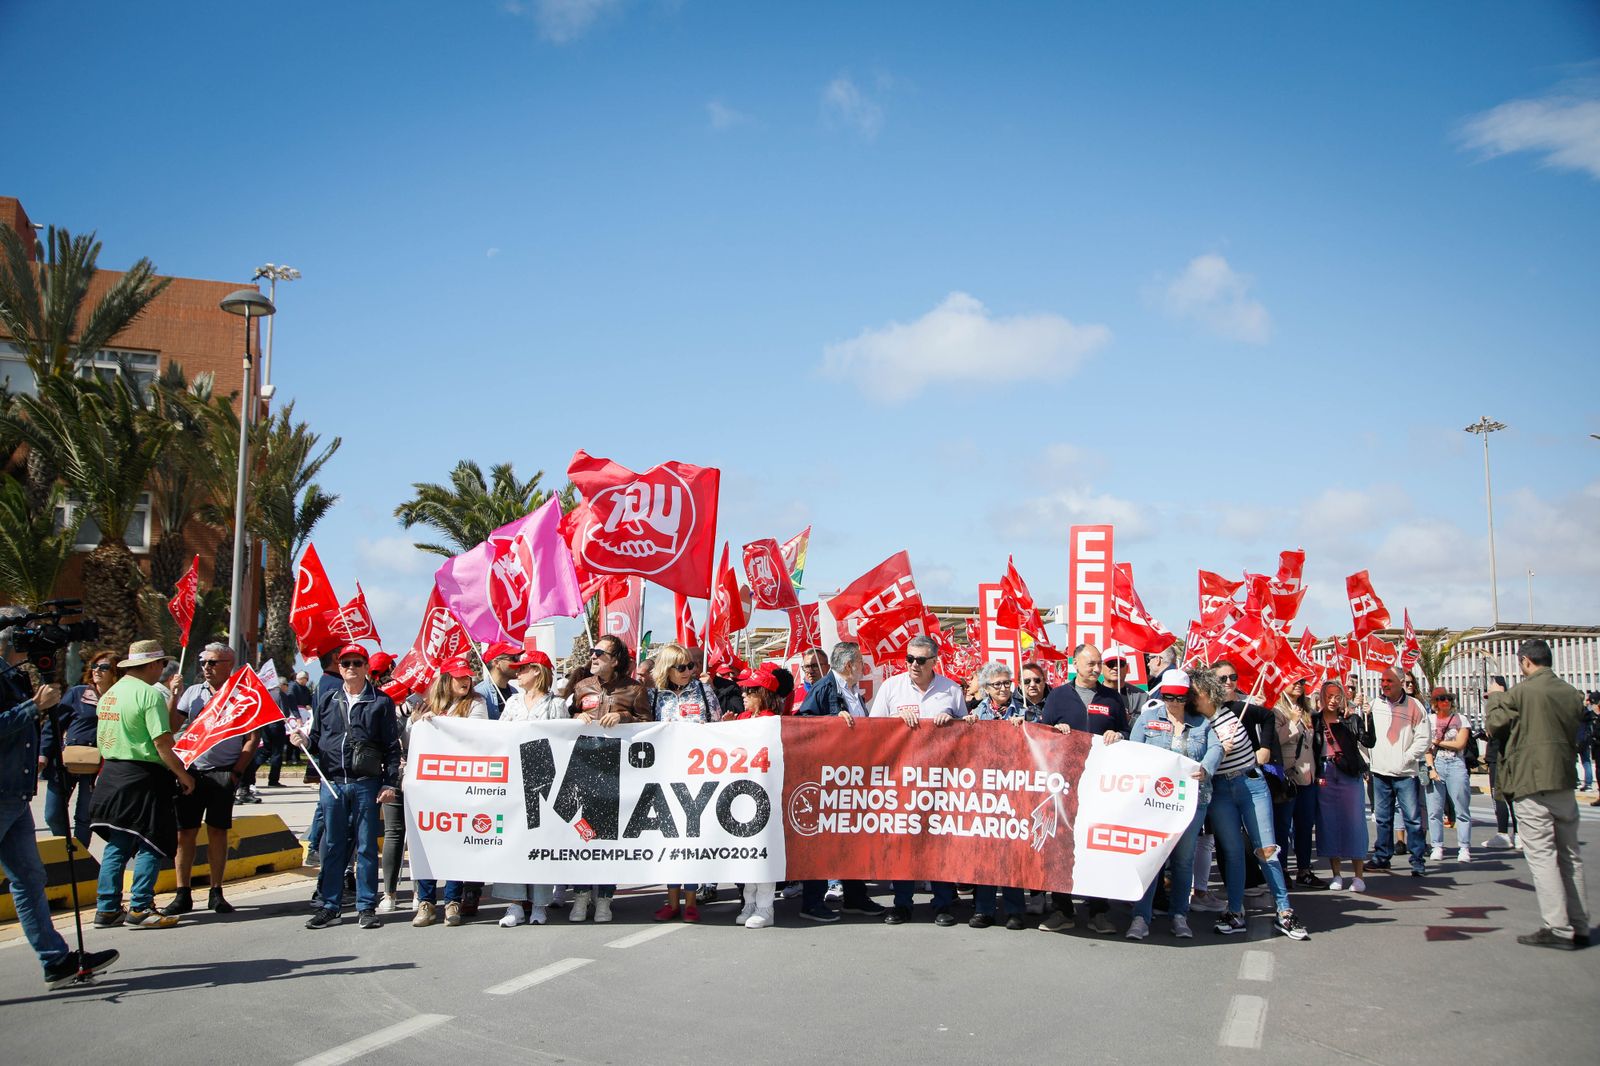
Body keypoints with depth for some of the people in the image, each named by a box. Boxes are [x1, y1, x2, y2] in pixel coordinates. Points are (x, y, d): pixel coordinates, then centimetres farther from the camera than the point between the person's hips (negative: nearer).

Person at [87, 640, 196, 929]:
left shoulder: (109, 694, 13)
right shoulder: (150, 694, -14)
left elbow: (101, 741, 19)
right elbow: (162, 743, -18)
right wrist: (183, 774, -10)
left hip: (112, 775, 9)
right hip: (144, 777, -9)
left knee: (117, 843, 13)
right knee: (151, 843, -2)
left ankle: (107, 908, 14)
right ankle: (140, 908, -3)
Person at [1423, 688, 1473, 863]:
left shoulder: (1460, 720, 8)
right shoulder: (1429, 720, 11)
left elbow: (1460, 744, -3)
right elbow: (1427, 746, 5)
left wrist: (1438, 742, 1)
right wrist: (1430, 768, -5)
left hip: (1456, 765, -1)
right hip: (1435, 765, 1)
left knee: (1462, 809, -3)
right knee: (1434, 810, -1)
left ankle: (1464, 848, 1)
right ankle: (1437, 847, 5)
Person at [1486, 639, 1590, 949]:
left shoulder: (1521, 693, -12)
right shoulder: (1572, 693, 7)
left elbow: (1495, 725, -2)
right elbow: (1574, 731, 19)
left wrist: (1496, 697, 13)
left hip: (1531, 782, -6)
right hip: (1565, 780, 7)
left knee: (1541, 854, -4)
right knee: (1569, 854, 13)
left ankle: (1559, 928, -7)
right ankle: (1579, 926, 18)